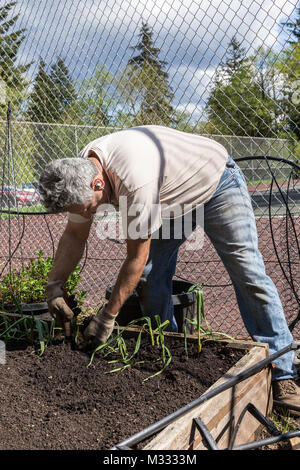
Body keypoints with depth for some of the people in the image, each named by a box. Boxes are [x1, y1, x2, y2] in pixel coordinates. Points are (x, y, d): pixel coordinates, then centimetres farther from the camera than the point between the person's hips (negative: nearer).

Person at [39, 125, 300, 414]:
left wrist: (107, 316, -24)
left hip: (217, 183, -7)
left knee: (248, 274, -12)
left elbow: (137, 257, -32)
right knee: (149, 277, -3)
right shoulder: (79, 173, -17)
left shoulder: (133, 180, -42)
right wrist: (54, 285, -14)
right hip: (171, 198, 8)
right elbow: (74, 235, -4)